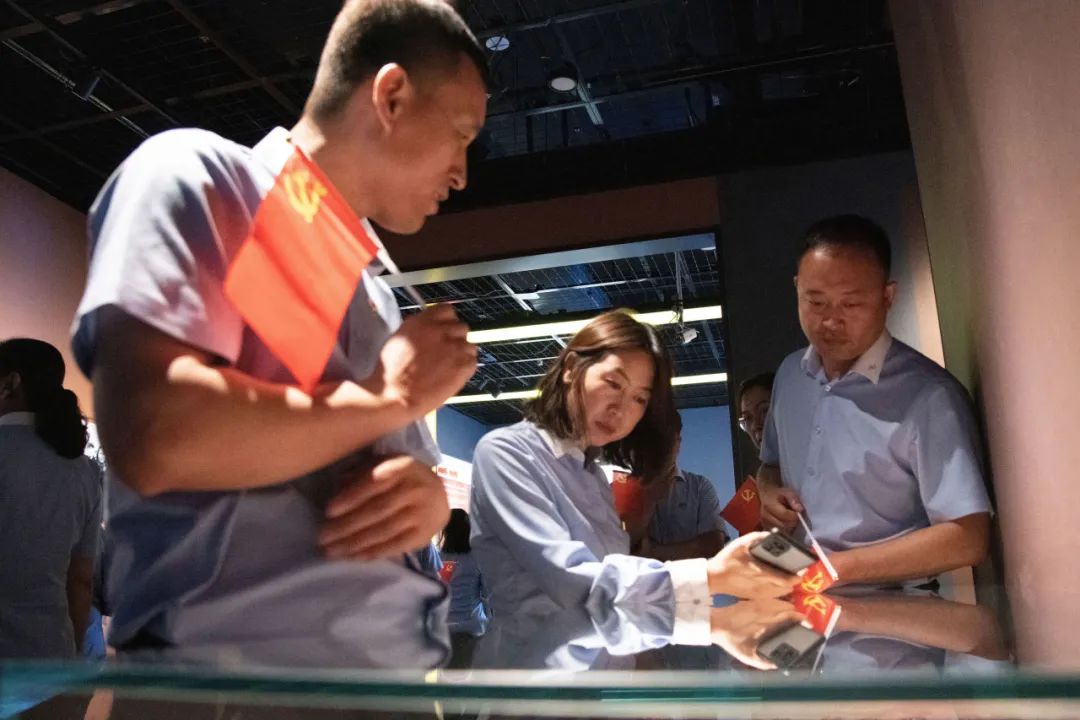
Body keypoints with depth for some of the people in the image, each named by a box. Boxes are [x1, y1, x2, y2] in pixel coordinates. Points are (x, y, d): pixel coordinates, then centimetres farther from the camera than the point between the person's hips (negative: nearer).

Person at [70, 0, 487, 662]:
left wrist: (430, 499, -6)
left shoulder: (374, 294, 14)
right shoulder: (199, 175, -7)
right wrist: (391, 398, -11)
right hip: (231, 670, -7)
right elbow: (153, 437, -23)